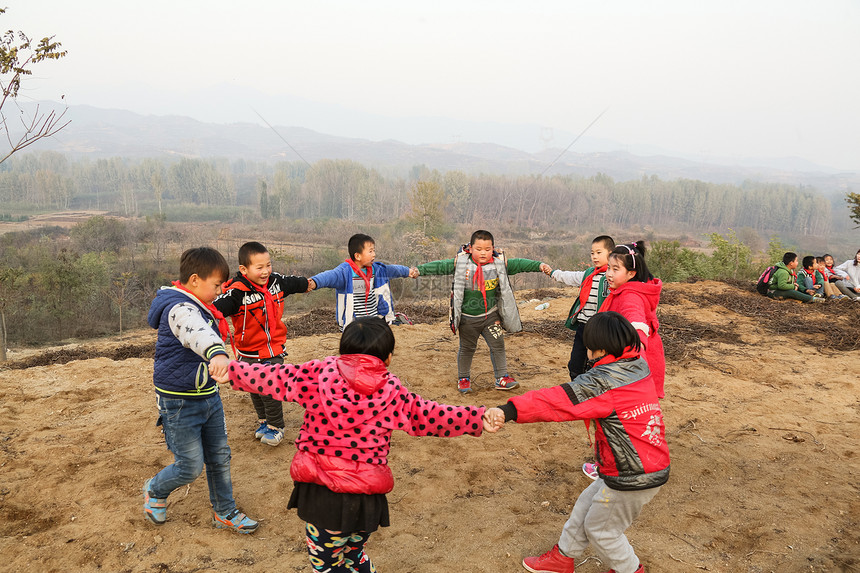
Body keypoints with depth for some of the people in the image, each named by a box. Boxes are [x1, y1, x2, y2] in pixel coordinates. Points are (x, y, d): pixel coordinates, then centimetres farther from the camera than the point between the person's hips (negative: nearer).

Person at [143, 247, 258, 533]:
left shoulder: (200, 308, 6)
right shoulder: (180, 309, -25)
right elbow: (196, 332, -49)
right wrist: (217, 353, -67)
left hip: (208, 396, 9)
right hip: (180, 403, -9)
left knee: (219, 458, 14)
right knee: (190, 466, 2)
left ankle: (225, 513, 30)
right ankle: (155, 490, 33)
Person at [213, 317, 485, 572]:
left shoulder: (319, 374, -5)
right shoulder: (392, 391, -4)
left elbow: (275, 377, 2)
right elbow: (433, 418, -2)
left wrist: (232, 371, 15)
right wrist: (480, 419, 6)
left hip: (320, 495, -2)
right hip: (365, 499, 2)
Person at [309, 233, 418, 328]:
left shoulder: (374, 268, 9)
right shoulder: (345, 271, -13)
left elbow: (391, 270, 25)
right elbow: (330, 276, -31)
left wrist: (408, 271, 39)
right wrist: (314, 283, -50)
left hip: (375, 316, 5)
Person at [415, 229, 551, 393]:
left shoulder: (500, 264, -6)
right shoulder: (460, 263, -12)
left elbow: (519, 264, -2)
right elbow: (440, 266, -10)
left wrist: (539, 265, -10)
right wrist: (419, 270, -18)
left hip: (491, 315, 2)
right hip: (467, 318, -2)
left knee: (498, 346, 7)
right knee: (466, 348, 13)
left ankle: (501, 378, 22)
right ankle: (463, 378, 31)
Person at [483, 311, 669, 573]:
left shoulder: (603, 381, -25)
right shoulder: (639, 365, -2)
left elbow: (558, 401, -37)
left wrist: (509, 410, -44)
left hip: (632, 479, -9)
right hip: (653, 465, 9)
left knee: (600, 529, 15)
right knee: (586, 505, 23)